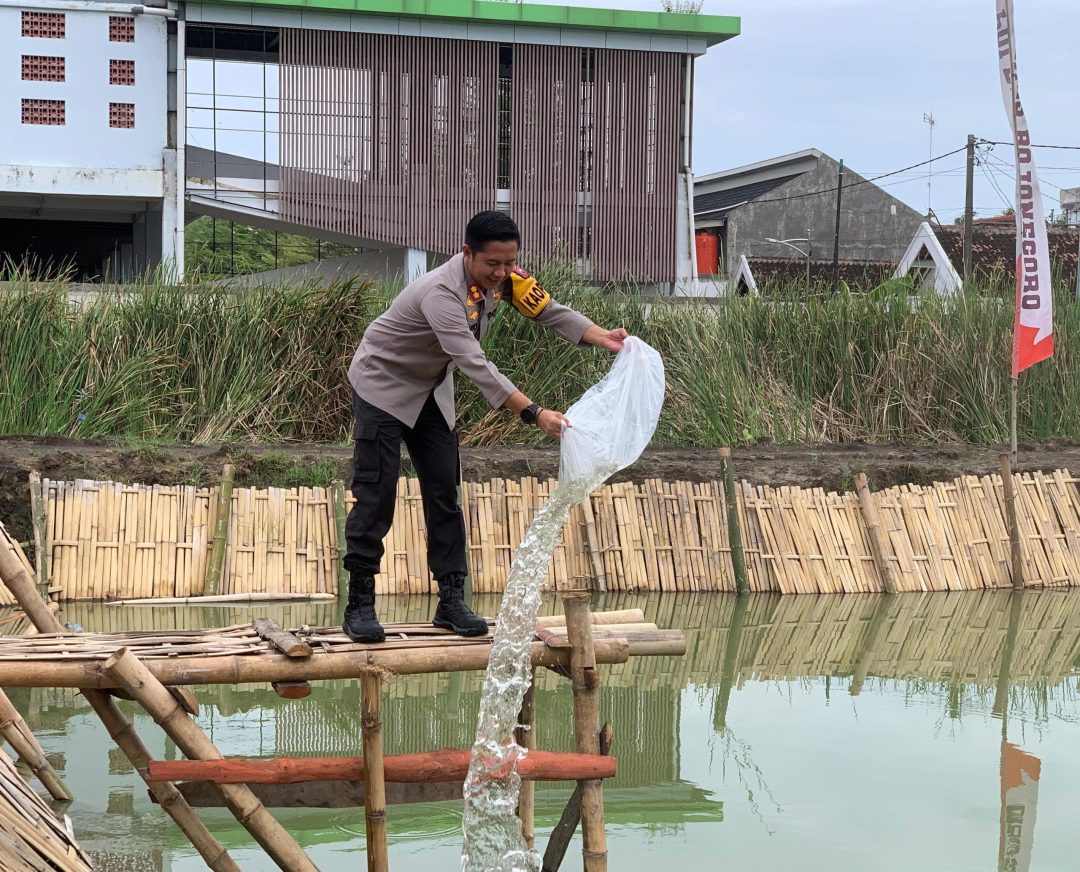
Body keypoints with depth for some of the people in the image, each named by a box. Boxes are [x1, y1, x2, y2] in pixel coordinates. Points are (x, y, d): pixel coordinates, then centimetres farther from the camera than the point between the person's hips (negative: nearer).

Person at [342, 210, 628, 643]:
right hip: (382, 384, -7)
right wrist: (534, 413, -49)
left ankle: (451, 599, 4)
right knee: (376, 493, -10)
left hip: (431, 390, 7)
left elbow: (549, 310, -11)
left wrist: (602, 337, -29)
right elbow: (475, 365, -43)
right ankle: (359, 604, -4)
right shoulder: (442, 293, -36)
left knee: (443, 493, 2)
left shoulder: (501, 276, -13)